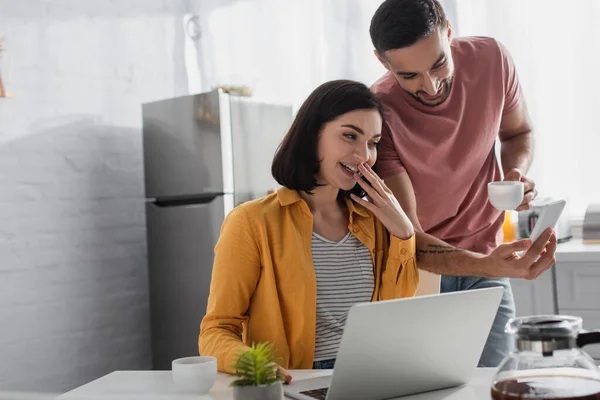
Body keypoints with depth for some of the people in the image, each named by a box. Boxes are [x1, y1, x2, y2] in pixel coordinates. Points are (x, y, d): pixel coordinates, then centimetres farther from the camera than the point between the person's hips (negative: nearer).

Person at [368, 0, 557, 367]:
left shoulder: (491, 58, -12)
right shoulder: (377, 116, -24)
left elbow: (518, 132, 9)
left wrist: (517, 172, -15)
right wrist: (490, 266, -42)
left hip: (484, 257, 3)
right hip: (416, 268, -2)